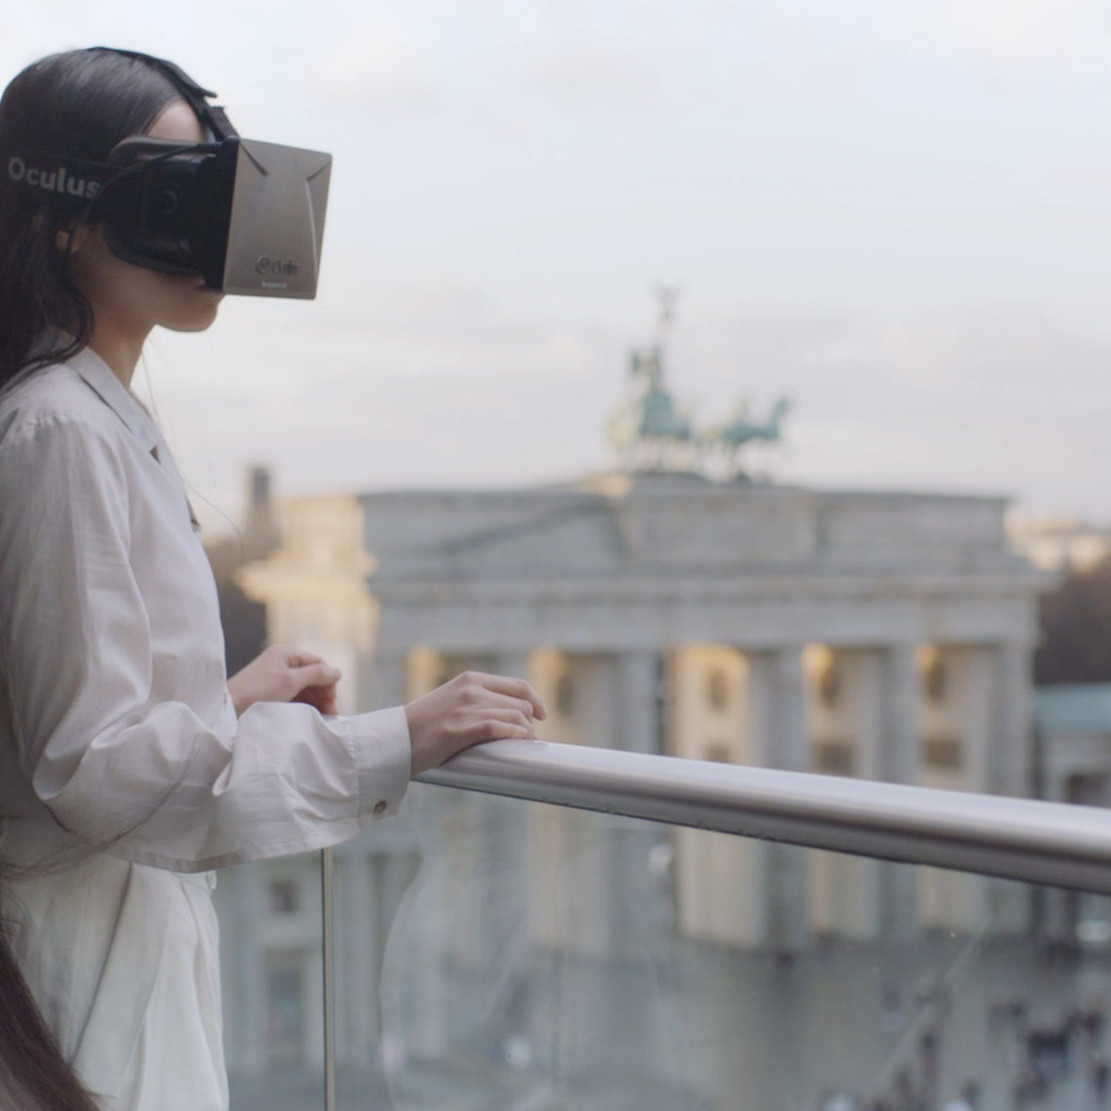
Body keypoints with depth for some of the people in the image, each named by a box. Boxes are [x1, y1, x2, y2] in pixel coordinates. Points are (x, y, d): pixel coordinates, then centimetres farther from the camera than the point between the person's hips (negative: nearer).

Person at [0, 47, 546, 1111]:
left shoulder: (97, 419, 12)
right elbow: (91, 764, -23)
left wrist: (228, 701, 18)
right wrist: (389, 744, -24)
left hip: (142, 933, 9)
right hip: (85, 971, -9)